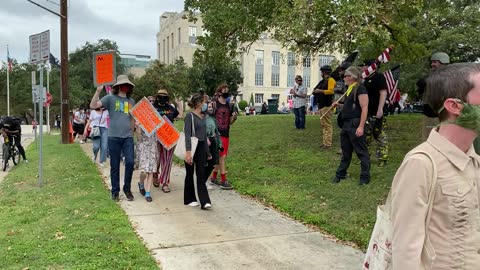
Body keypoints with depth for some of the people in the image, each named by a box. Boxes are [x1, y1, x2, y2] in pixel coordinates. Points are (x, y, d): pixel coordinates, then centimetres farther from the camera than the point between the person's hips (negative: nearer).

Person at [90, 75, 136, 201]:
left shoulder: (131, 101, 13)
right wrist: (98, 91, -21)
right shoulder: (110, 98, 0)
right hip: (114, 137, -2)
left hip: (128, 137, 3)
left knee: (130, 162, -8)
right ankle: (115, 191, 18)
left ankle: (127, 188, 12)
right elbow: (93, 106, -11)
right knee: (115, 166, 5)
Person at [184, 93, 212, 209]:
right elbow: (187, 135, -16)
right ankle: (189, 199, 19)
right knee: (190, 174, 7)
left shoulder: (202, 117, 12)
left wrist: (207, 152, 18)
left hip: (201, 148, 6)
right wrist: (188, 152, -24)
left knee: (201, 174, 1)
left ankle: (205, 201, -2)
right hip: (192, 147, -6)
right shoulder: (189, 116, -10)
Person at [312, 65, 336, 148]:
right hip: (322, 106, 11)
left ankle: (328, 143, -8)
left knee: (327, 125, -9)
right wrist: (315, 91, 10)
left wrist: (320, 91, -20)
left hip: (327, 106, -11)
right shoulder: (323, 81, 20)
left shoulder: (331, 80, -10)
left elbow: (330, 91, -24)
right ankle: (325, 142, 20)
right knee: (323, 124, 13)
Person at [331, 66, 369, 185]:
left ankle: (365, 177, 7)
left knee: (361, 152, -1)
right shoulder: (350, 88, 15)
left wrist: (361, 126, -25)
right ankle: (340, 174, 26)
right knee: (345, 152, 17)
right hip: (346, 124, 10)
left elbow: (364, 108, -19)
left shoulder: (360, 88, -12)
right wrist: (339, 104, 11)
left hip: (355, 124, -9)